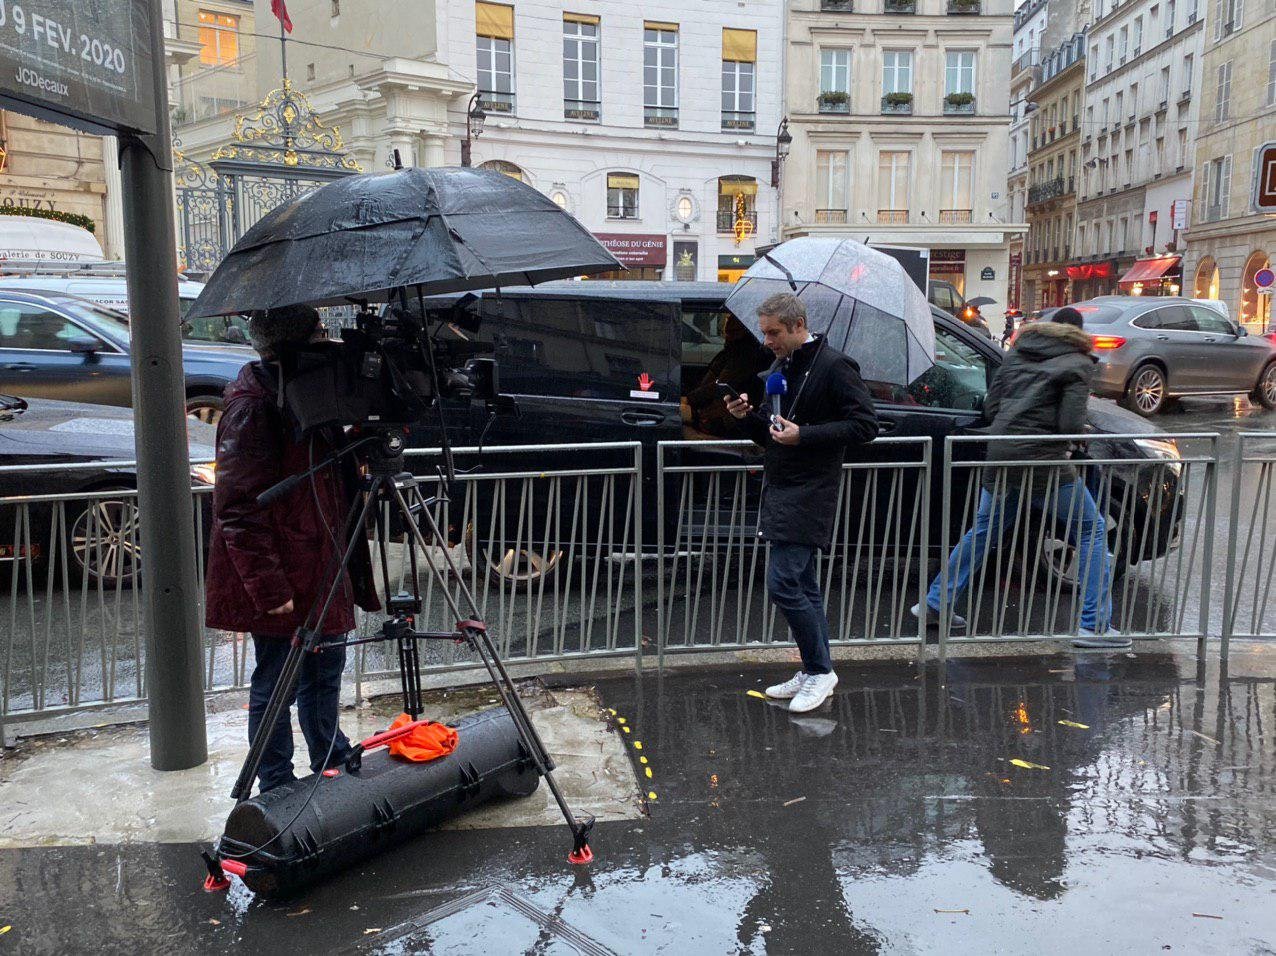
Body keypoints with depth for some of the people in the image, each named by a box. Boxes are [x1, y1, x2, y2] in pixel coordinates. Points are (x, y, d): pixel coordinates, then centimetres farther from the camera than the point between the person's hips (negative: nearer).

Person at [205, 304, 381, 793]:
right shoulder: (250, 406, -18)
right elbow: (238, 508, -21)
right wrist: (268, 587, -24)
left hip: (321, 569, 10)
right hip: (281, 582, -10)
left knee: (325, 670, 22)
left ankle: (333, 764, 39)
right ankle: (277, 790, 20)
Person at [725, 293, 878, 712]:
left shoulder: (833, 366, -11)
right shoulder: (780, 368, 16)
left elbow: (865, 425, -15)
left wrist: (803, 435, -21)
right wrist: (747, 417, 1)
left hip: (808, 493, -9)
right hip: (781, 490, 9)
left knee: (783, 584, -13)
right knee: (803, 586, 13)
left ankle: (820, 670, 2)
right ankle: (814, 672, 23)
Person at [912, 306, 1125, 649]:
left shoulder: (1016, 354, 13)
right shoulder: (1078, 364, -2)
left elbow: (990, 406, 11)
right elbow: (1071, 424, -12)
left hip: (1000, 456, 6)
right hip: (1043, 463, -5)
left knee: (983, 530, 20)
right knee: (1092, 531, 7)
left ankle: (936, 602, 22)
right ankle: (1095, 626, 3)